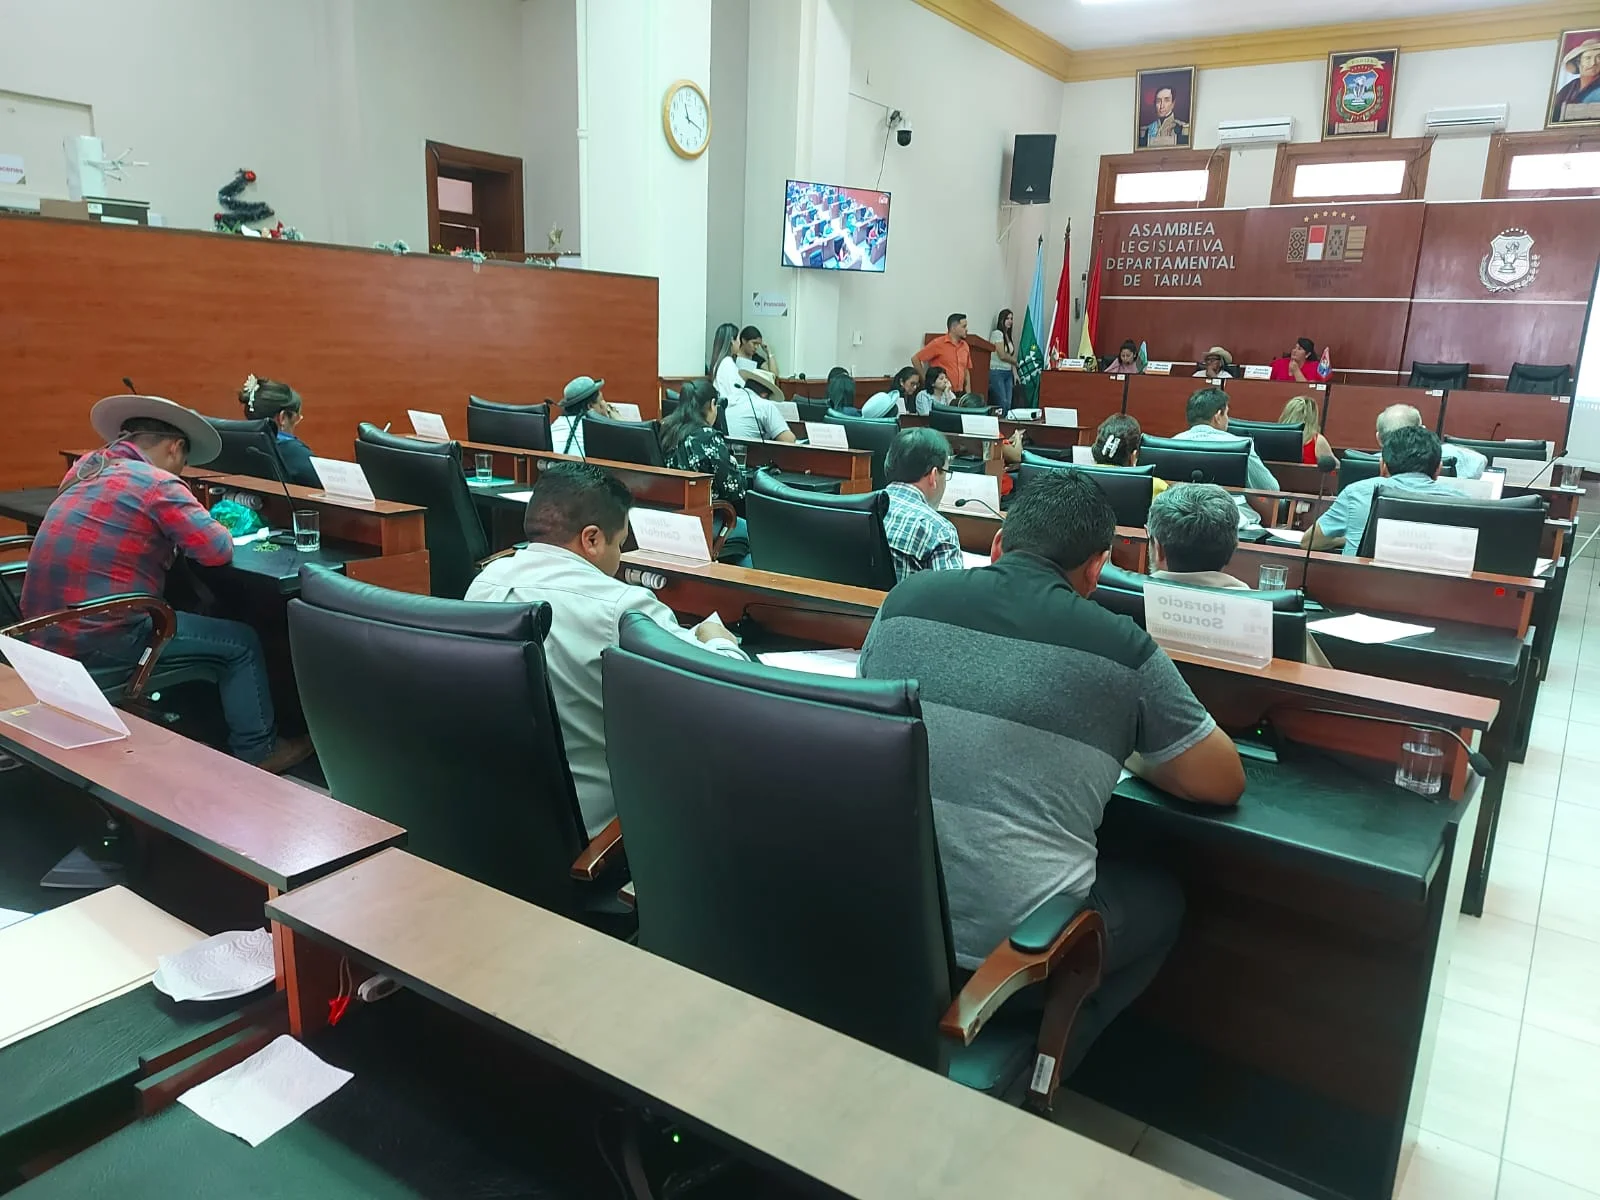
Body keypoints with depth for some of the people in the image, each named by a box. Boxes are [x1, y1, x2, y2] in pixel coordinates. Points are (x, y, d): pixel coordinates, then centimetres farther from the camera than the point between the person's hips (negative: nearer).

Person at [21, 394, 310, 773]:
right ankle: (256, 752, 14)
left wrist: (167, 534, 19)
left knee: (186, 618, 31)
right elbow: (218, 550, -13)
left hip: (45, 628, 9)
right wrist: (216, 528, 8)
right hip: (97, 635, -9)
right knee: (242, 642, 5)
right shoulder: (157, 483, -11)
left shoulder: (84, 468, 14)